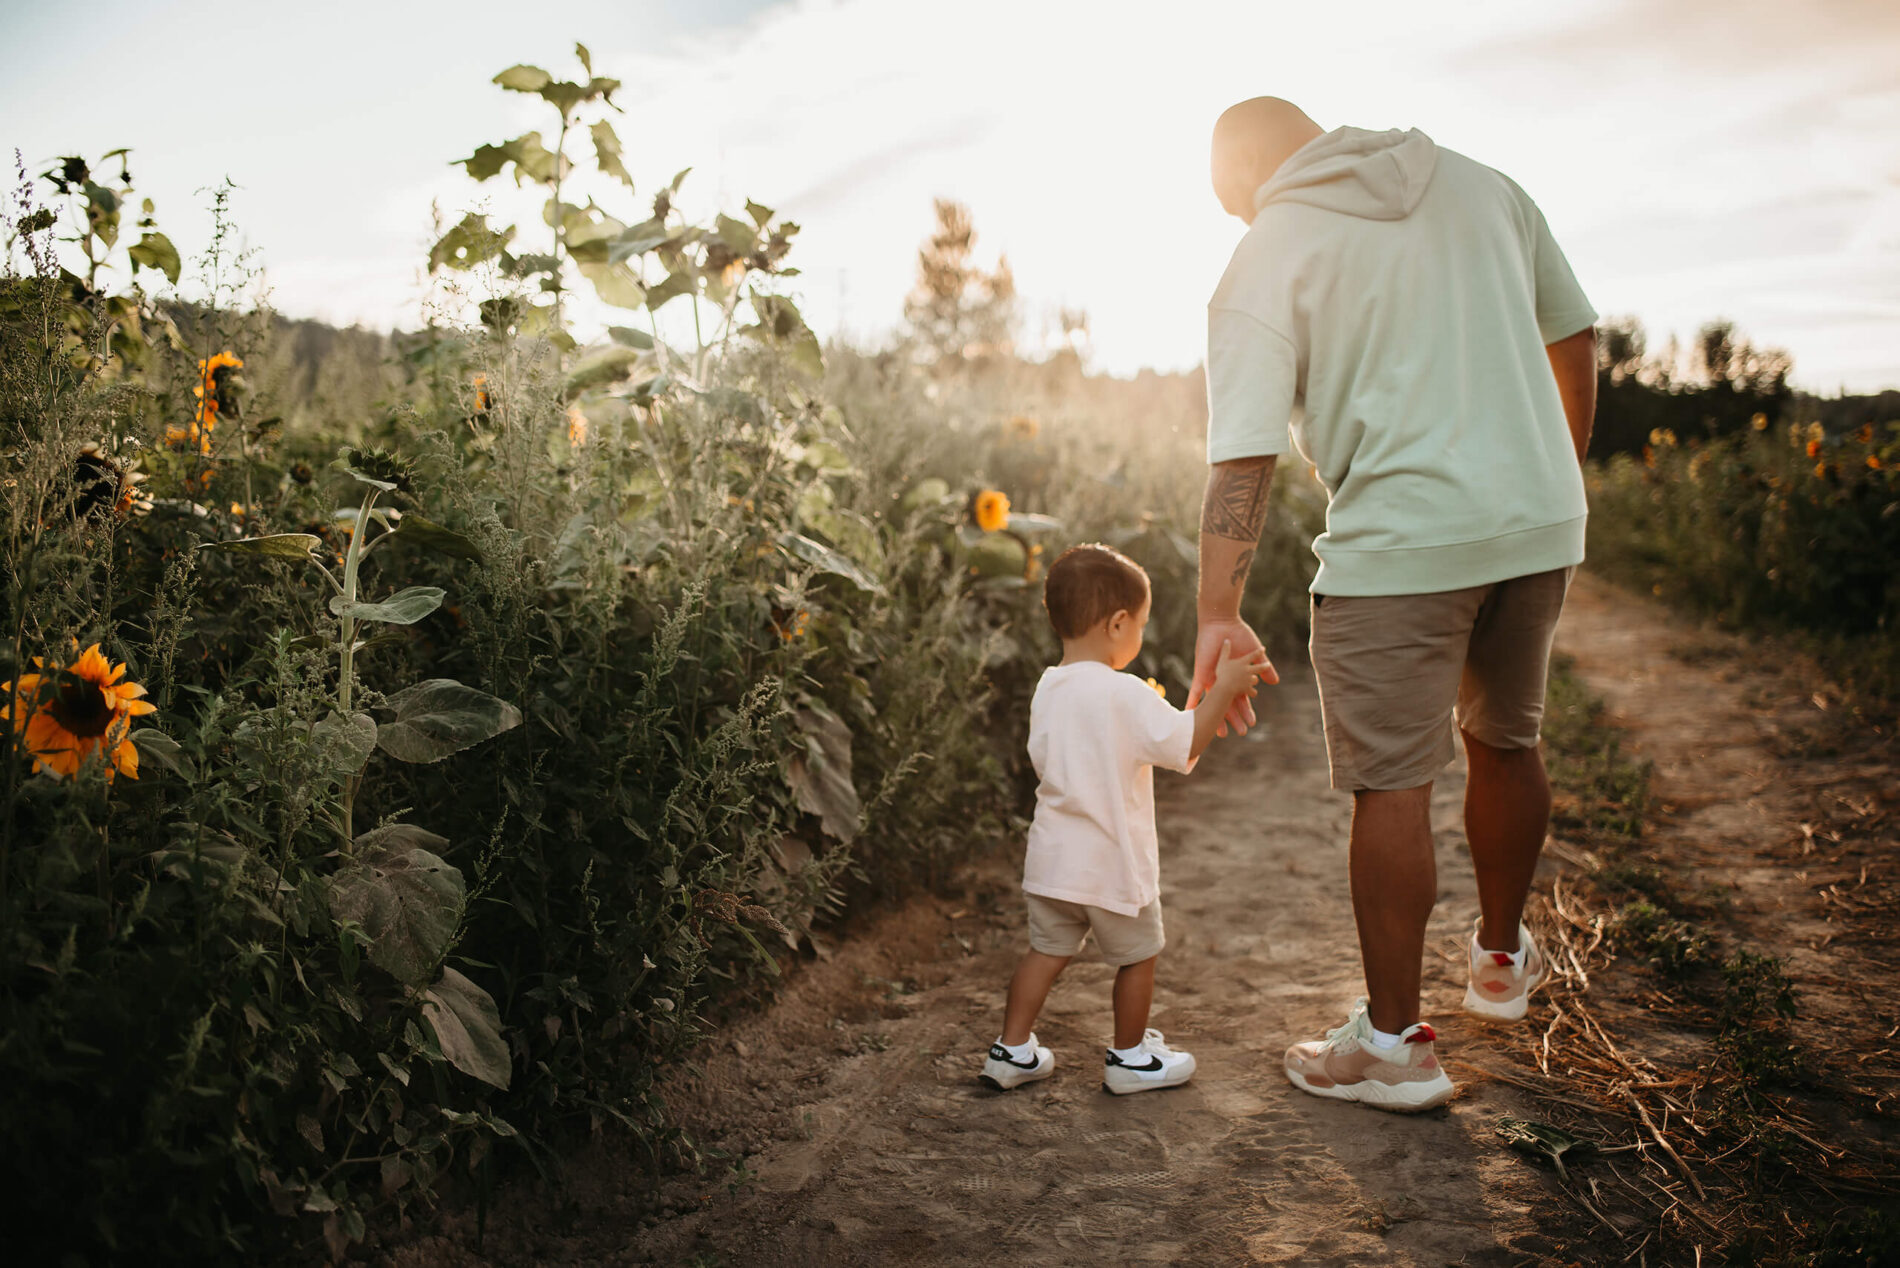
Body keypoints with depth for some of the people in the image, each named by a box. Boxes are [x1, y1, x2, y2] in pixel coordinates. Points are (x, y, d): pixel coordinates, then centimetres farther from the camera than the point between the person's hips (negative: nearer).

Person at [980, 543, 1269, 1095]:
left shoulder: (1047, 690, 3)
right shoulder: (1125, 694, -19)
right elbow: (1186, 744, -18)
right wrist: (1223, 688, -8)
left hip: (1052, 858, 6)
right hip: (1113, 863, -6)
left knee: (1046, 951, 18)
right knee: (1137, 957, 14)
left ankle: (1012, 1050, 22)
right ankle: (1130, 1058, 27)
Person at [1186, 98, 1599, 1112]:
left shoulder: (1265, 259, -4)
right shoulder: (1482, 186, 12)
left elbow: (1242, 455, -13)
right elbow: (1574, 335, 17)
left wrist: (1219, 616, -12)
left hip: (1398, 542, -6)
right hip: (1538, 521, 6)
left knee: (1390, 786, 2)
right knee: (1505, 740, 22)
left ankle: (1393, 1043, 10)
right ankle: (1501, 960, 41)